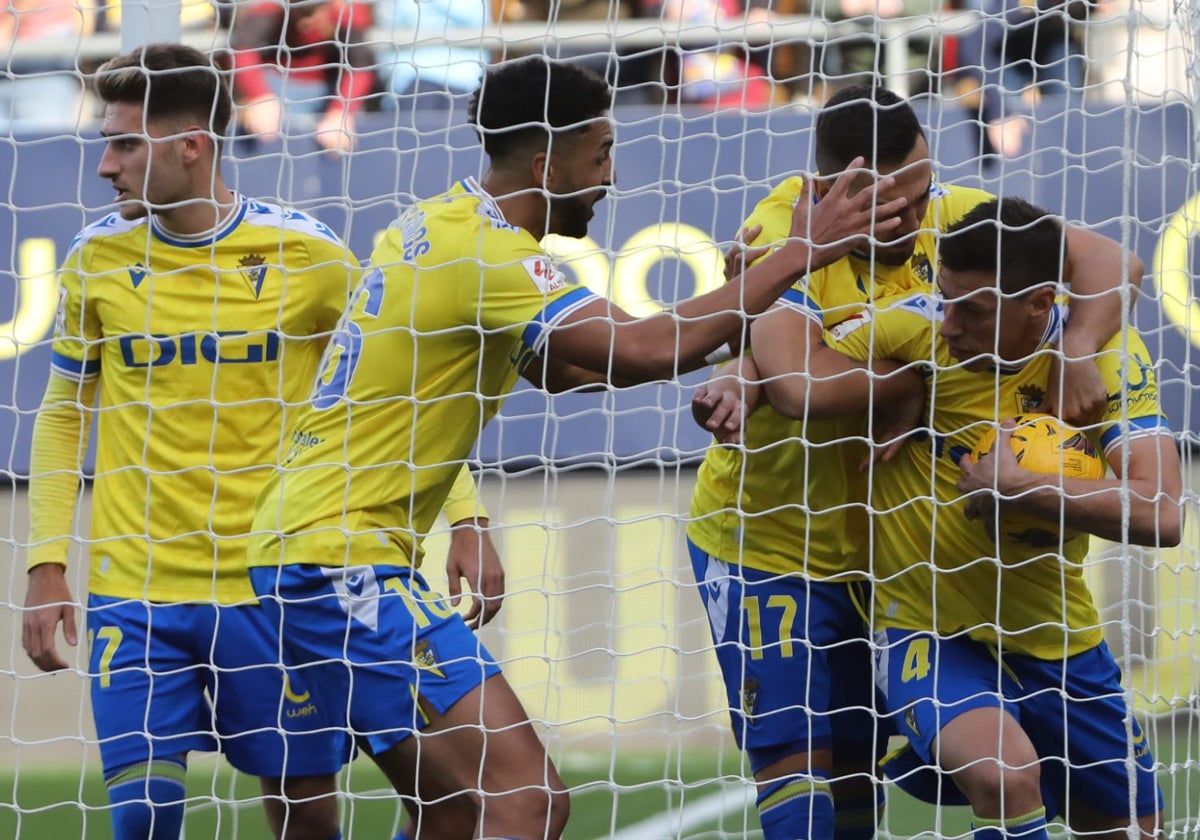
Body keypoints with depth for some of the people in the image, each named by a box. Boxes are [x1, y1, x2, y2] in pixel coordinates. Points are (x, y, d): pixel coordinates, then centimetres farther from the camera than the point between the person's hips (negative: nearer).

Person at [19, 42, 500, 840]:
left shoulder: (308, 255, -6)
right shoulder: (98, 258, 1)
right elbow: (63, 415, 11)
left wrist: (465, 520, -7)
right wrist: (47, 565, 3)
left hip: (276, 585, -1)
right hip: (134, 590, 1)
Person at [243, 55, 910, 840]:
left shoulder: (441, 220, 13)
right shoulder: (487, 251, -17)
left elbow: (558, 368, 20)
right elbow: (644, 349, -24)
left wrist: (730, 331, 9)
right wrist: (799, 254, -17)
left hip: (306, 548, 10)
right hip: (343, 564, -10)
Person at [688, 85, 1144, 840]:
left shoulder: (946, 216, -9)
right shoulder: (784, 236, -23)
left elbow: (1107, 261, -9)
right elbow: (802, 386, -39)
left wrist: (1078, 351, -28)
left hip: (877, 549, 5)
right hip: (766, 544, -5)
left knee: (860, 774, 10)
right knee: (798, 763, -13)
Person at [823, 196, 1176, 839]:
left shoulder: (1105, 352, -14)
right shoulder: (915, 327, -16)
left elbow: (1159, 515, -24)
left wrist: (1016, 486, -27)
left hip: (1055, 636, 3)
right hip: (929, 630, -3)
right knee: (1003, 775, -32)